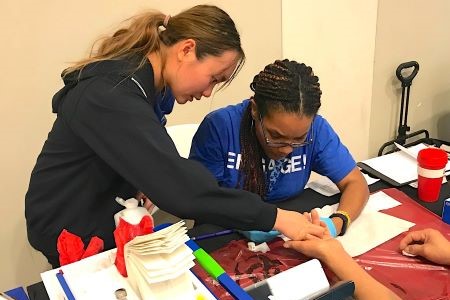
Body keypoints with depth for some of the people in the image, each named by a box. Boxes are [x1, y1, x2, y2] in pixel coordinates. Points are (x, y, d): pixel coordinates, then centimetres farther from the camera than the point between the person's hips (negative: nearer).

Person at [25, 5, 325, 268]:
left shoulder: (145, 86, -1)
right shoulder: (112, 96, -32)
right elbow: (178, 186, -40)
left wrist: (145, 190, -18)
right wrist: (274, 217, -36)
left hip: (109, 221, 8)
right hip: (72, 235, -7)